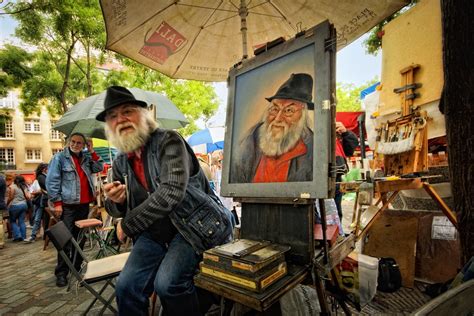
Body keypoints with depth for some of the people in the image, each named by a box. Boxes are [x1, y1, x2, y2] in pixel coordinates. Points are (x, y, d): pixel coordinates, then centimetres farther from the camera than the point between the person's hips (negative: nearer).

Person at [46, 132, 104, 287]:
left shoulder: (86, 158, 13)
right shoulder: (59, 158, -3)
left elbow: (99, 168, 5)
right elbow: (51, 181, -7)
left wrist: (92, 152, -1)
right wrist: (57, 202, -12)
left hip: (84, 204, 6)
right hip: (67, 205, -5)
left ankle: (76, 267, 27)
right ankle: (61, 273, 6)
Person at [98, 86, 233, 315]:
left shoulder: (169, 141, -13)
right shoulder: (120, 164, 8)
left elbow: (171, 192, -26)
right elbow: (119, 210, 17)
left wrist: (127, 225, -15)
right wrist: (115, 200, -9)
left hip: (195, 225, -6)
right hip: (155, 234, 6)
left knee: (167, 283, -21)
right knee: (126, 286, -8)